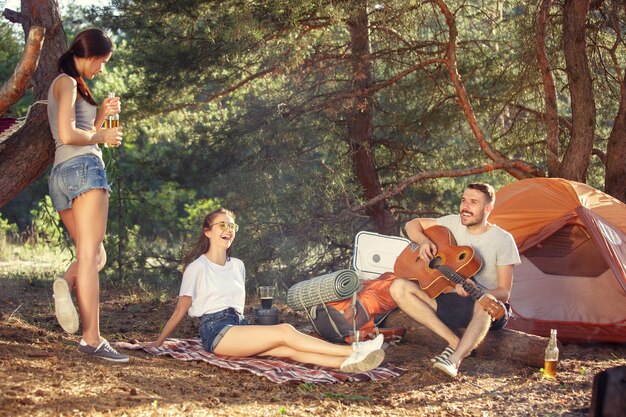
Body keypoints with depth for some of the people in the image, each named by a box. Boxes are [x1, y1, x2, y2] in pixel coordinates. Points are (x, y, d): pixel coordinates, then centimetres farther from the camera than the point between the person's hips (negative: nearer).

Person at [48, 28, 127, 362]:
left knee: (96, 255, 11)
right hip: (83, 167, -9)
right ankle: (92, 338, -17)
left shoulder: (68, 85, 26)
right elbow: (68, 135, -15)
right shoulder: (67, 82, -3)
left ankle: (67, 283, -20)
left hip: (60, 174, 9)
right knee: (90, 254, -12)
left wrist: (102, 114, 15)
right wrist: (103, 136, -1)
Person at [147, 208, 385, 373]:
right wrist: (158, 342, 5)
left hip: (239, 326, 6)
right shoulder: (197, 267, 3)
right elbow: (180, 310, 6)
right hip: (215, 330, -6)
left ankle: (346, 362, -50)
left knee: (287, 350, -24)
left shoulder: (237, 266, 21)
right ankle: (353, 350, -37)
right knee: (285, 332, -25)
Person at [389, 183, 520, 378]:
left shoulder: (503, 240, -10)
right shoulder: (454, 223, 2)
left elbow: (504, 293, -12)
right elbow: (412, 225, 14)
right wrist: (423, 241, -10)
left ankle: (454, 360, -51)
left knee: (484, 303, -43)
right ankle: (455, 342, -24)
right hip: (449, 303, 5)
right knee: (399, 288, -18)